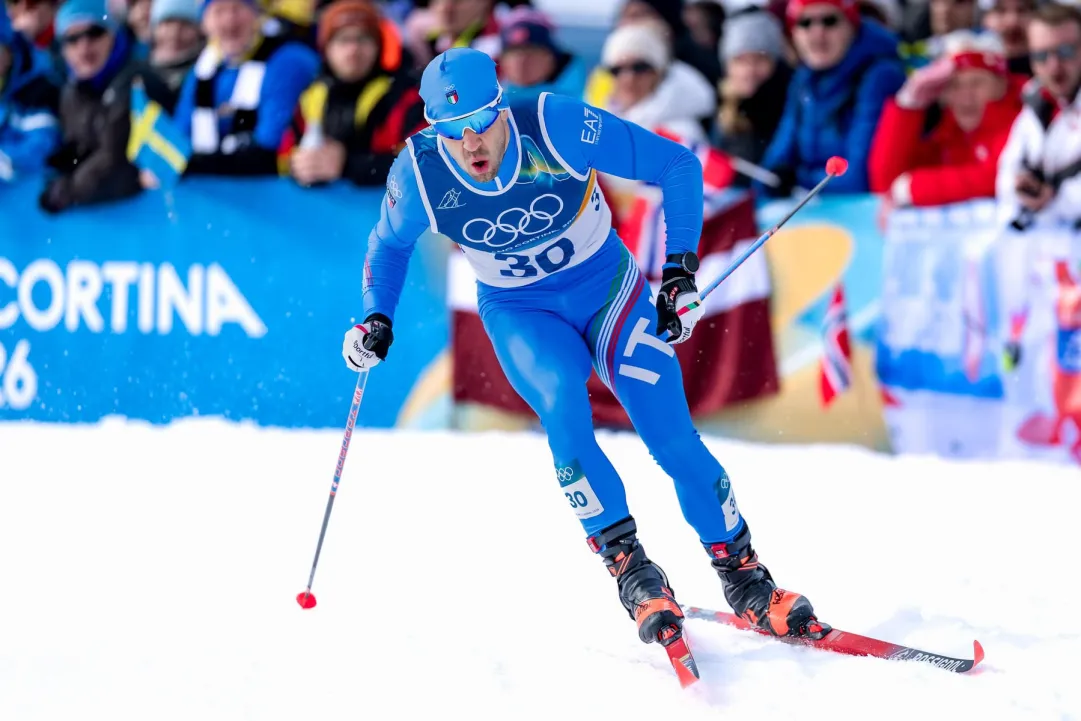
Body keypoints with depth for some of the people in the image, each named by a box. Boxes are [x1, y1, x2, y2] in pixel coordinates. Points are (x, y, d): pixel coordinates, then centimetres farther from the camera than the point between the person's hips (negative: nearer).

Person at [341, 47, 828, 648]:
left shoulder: (558, 128, -28)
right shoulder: (419, 176, -21)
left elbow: (677, 165, -16)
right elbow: (390, 244, 4)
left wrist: (681, 268, -20)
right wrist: (377, 318, -10)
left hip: (608, 288, -1)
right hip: (522, 313, 1)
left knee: (672, 436, -11)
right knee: (563, 410, -29)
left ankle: (744, 576, 4)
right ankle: (628, 565, -20)